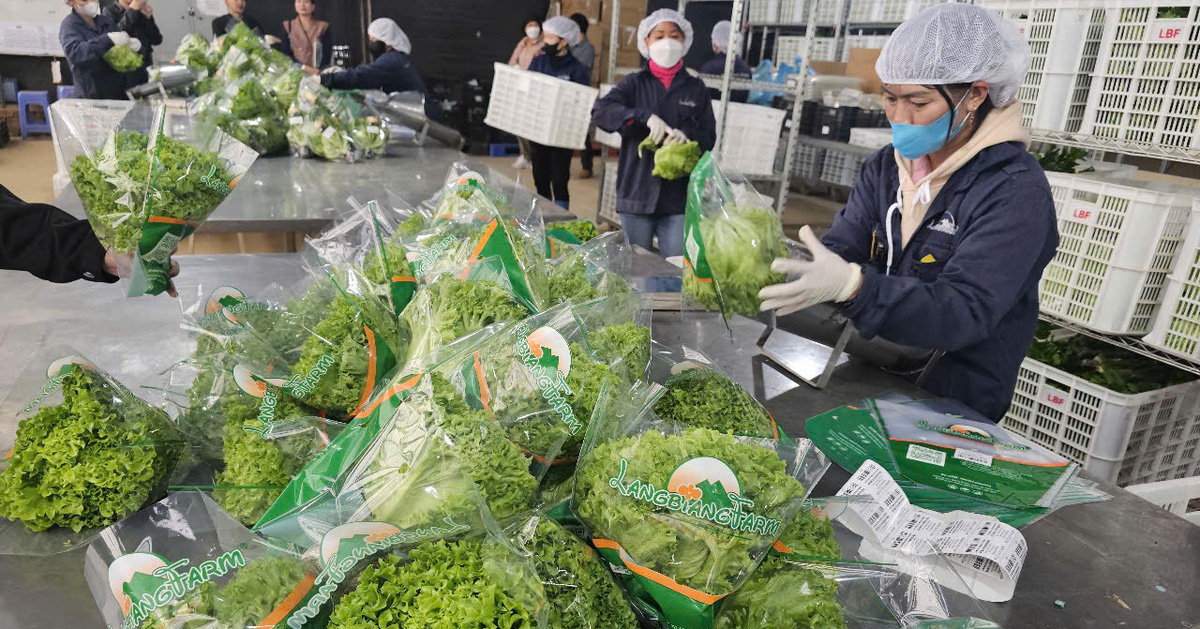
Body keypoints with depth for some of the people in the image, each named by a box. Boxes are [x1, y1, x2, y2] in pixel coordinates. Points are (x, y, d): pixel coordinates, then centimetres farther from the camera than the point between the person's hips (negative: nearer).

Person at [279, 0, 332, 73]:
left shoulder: (323, 27, 8)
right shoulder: (288, 27, 12)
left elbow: (327, 54, 1)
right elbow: (285, 53, 5)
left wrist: (319, 70, -17)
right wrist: (304, 67, -12)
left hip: (318, 72, -1)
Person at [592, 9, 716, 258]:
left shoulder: (696, 88, 11)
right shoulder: (634, 84, 7)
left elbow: (709, 137, 6)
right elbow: (600, 111, -9)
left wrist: (686, 134, -17)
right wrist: (645, 116, -23)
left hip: (679, 195, 0)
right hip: (637, 192, 0)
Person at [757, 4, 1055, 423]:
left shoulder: (1016, 192, -15)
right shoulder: (885, 168, 6)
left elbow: (966, 311, -26)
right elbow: (841, 249, -5)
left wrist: (851, 285, -41)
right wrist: (771, 259, -26)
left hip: (953, 405, -5)